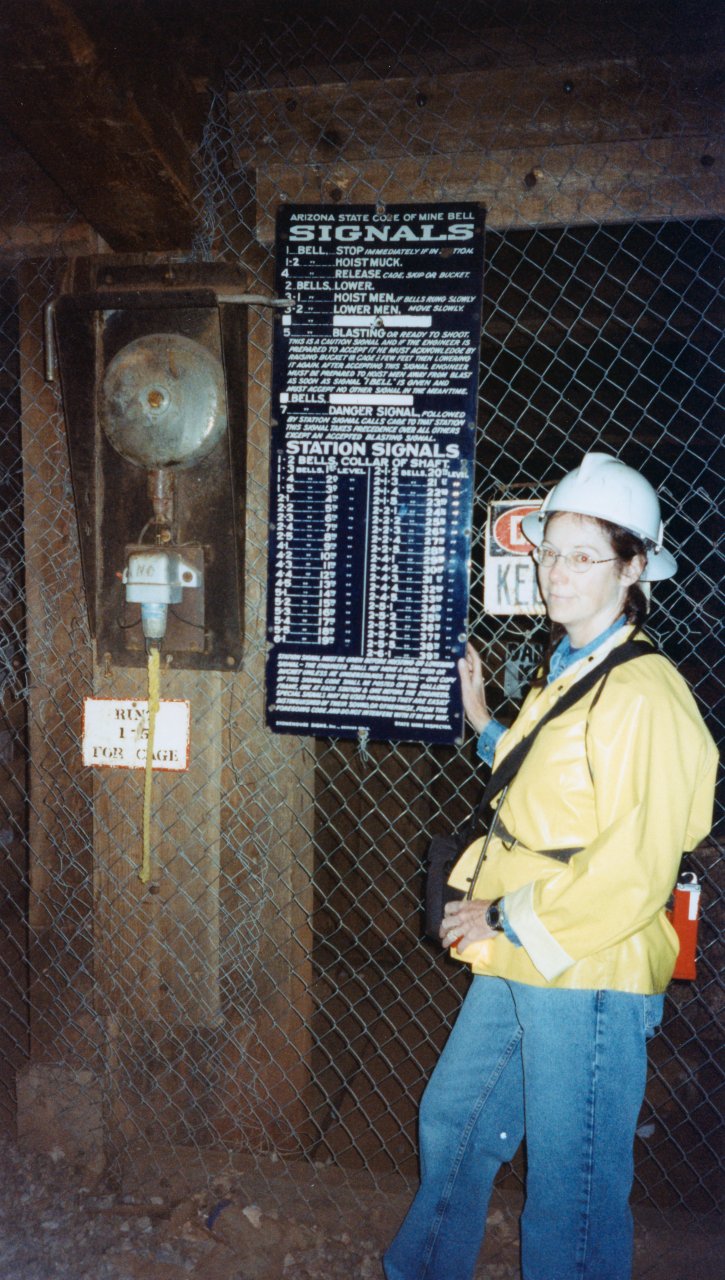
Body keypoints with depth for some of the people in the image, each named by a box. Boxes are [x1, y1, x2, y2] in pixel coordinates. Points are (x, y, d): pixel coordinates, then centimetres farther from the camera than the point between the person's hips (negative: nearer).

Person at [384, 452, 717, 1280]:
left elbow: (637, 868, -22)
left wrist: (507, 916, -14)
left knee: (572, 1189, 8)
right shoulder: (561, 674, 10)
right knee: (451, 1121, 24)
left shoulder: (644, 694, -19)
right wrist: (484, 724, 17)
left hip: (588, 974, -9)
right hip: (516, 963, 9)